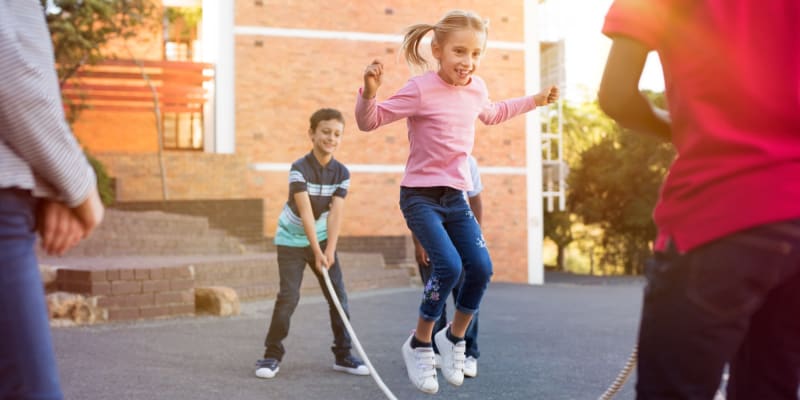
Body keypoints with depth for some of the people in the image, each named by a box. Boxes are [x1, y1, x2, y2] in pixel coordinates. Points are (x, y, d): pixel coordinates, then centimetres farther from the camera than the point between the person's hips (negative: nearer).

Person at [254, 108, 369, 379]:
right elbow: (305, 212, -25)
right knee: (288, 296, -11)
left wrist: (329, 250, -24)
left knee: (339, 296, 1)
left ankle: (343, 355, 12)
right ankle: (272, 355, 2)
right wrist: (317, 252, -29)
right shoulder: (299, 168, -19)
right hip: (292, 240, -4)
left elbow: (335, 214, -15)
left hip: (322, 239, 4)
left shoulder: (342, 173, -7)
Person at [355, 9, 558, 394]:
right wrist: (369, 92, -34)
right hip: (420, 196, -6)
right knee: (449, 266, -21)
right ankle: (419, 344, 0)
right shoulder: (421, 89, -16)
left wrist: (535, 100, 29)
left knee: (481, 268, -4)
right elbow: (369, 121, -15)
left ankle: (454, 338, 20)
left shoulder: (476, 88, 4)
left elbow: (492, 114, 28)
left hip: (456, 196, 7)